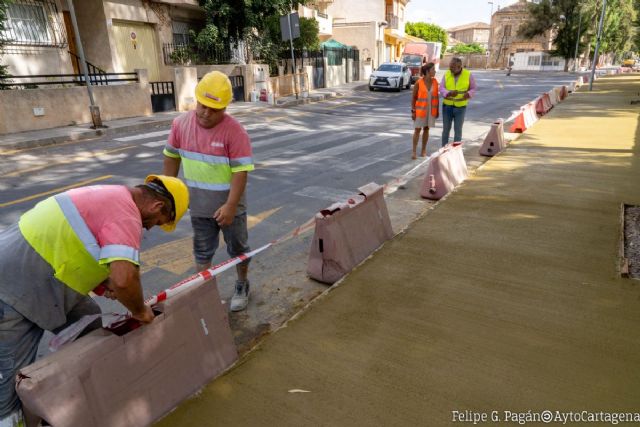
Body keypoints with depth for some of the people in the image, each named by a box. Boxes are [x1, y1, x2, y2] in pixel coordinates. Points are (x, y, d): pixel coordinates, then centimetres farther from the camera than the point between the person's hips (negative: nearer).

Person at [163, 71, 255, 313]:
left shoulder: (235, 132, -21)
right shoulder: (180, 124, -5)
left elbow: (240, 171, -22)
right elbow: (171, 157, 8)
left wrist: (230, 206, -25)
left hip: (228, 206, -3)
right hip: (199, 207, 4)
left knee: (238, 249, 15)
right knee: (202, 251, 17)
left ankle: (242, 286, 37)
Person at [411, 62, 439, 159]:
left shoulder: (435, 82, 1)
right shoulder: (418, 83, -10)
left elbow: (437, 97, 6)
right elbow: (413, 98, -6)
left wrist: (437, 110, 5)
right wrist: (413, 111, -10)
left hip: (431, 110, 4)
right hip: (420, 110, -3)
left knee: (426, 129, 10)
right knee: (417, 130, -3)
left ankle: (423, 150, 18)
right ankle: (414, 151, 2)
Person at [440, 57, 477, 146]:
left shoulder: (468, 75, -8)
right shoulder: (446, 74, -4)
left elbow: (473, 89, -1)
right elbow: (441, 89, -11)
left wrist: (468, 94, -25)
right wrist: (449, 93, -32)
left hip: (460, 107, -1)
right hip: (447, 106, 1)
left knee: (458, 130, 1)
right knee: (446, 129, 6)